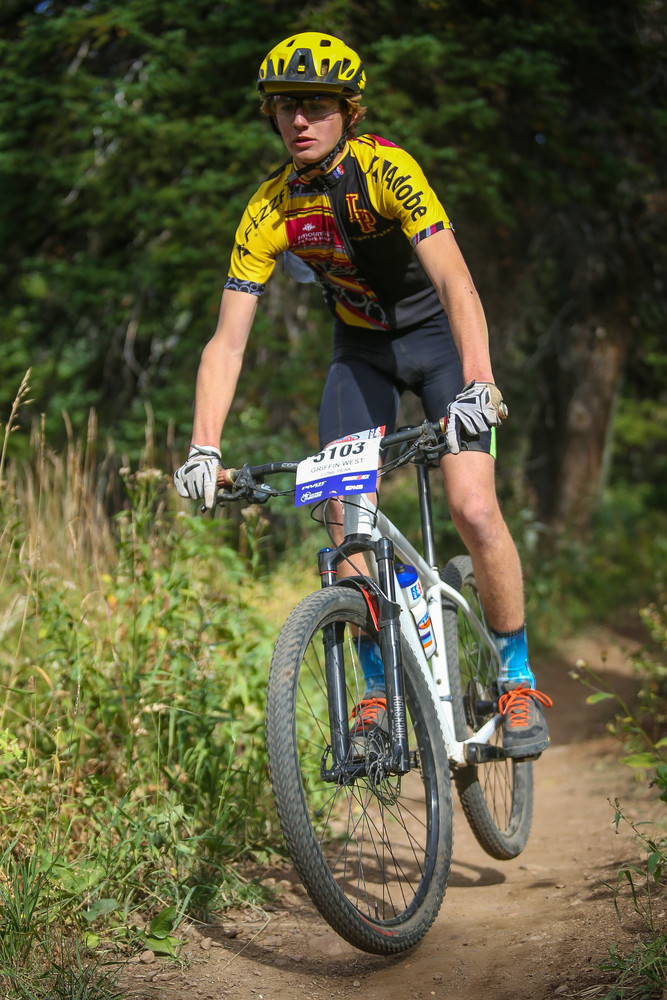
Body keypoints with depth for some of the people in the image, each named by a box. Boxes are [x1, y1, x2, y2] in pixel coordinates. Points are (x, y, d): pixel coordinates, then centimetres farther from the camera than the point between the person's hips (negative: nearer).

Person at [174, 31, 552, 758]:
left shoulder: (386, 170, -26)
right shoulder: (269, 211, -16)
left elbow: (455, 282, -37)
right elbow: (228, 339, -18)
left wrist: (478, 384, -53)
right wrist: (204, 448, -30)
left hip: (438, 336, -4)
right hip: (360, 350, 4)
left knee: (473, 510, -19)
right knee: (346, 524, -9)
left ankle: (519, 683, -2)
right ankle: (378, 690, 8)